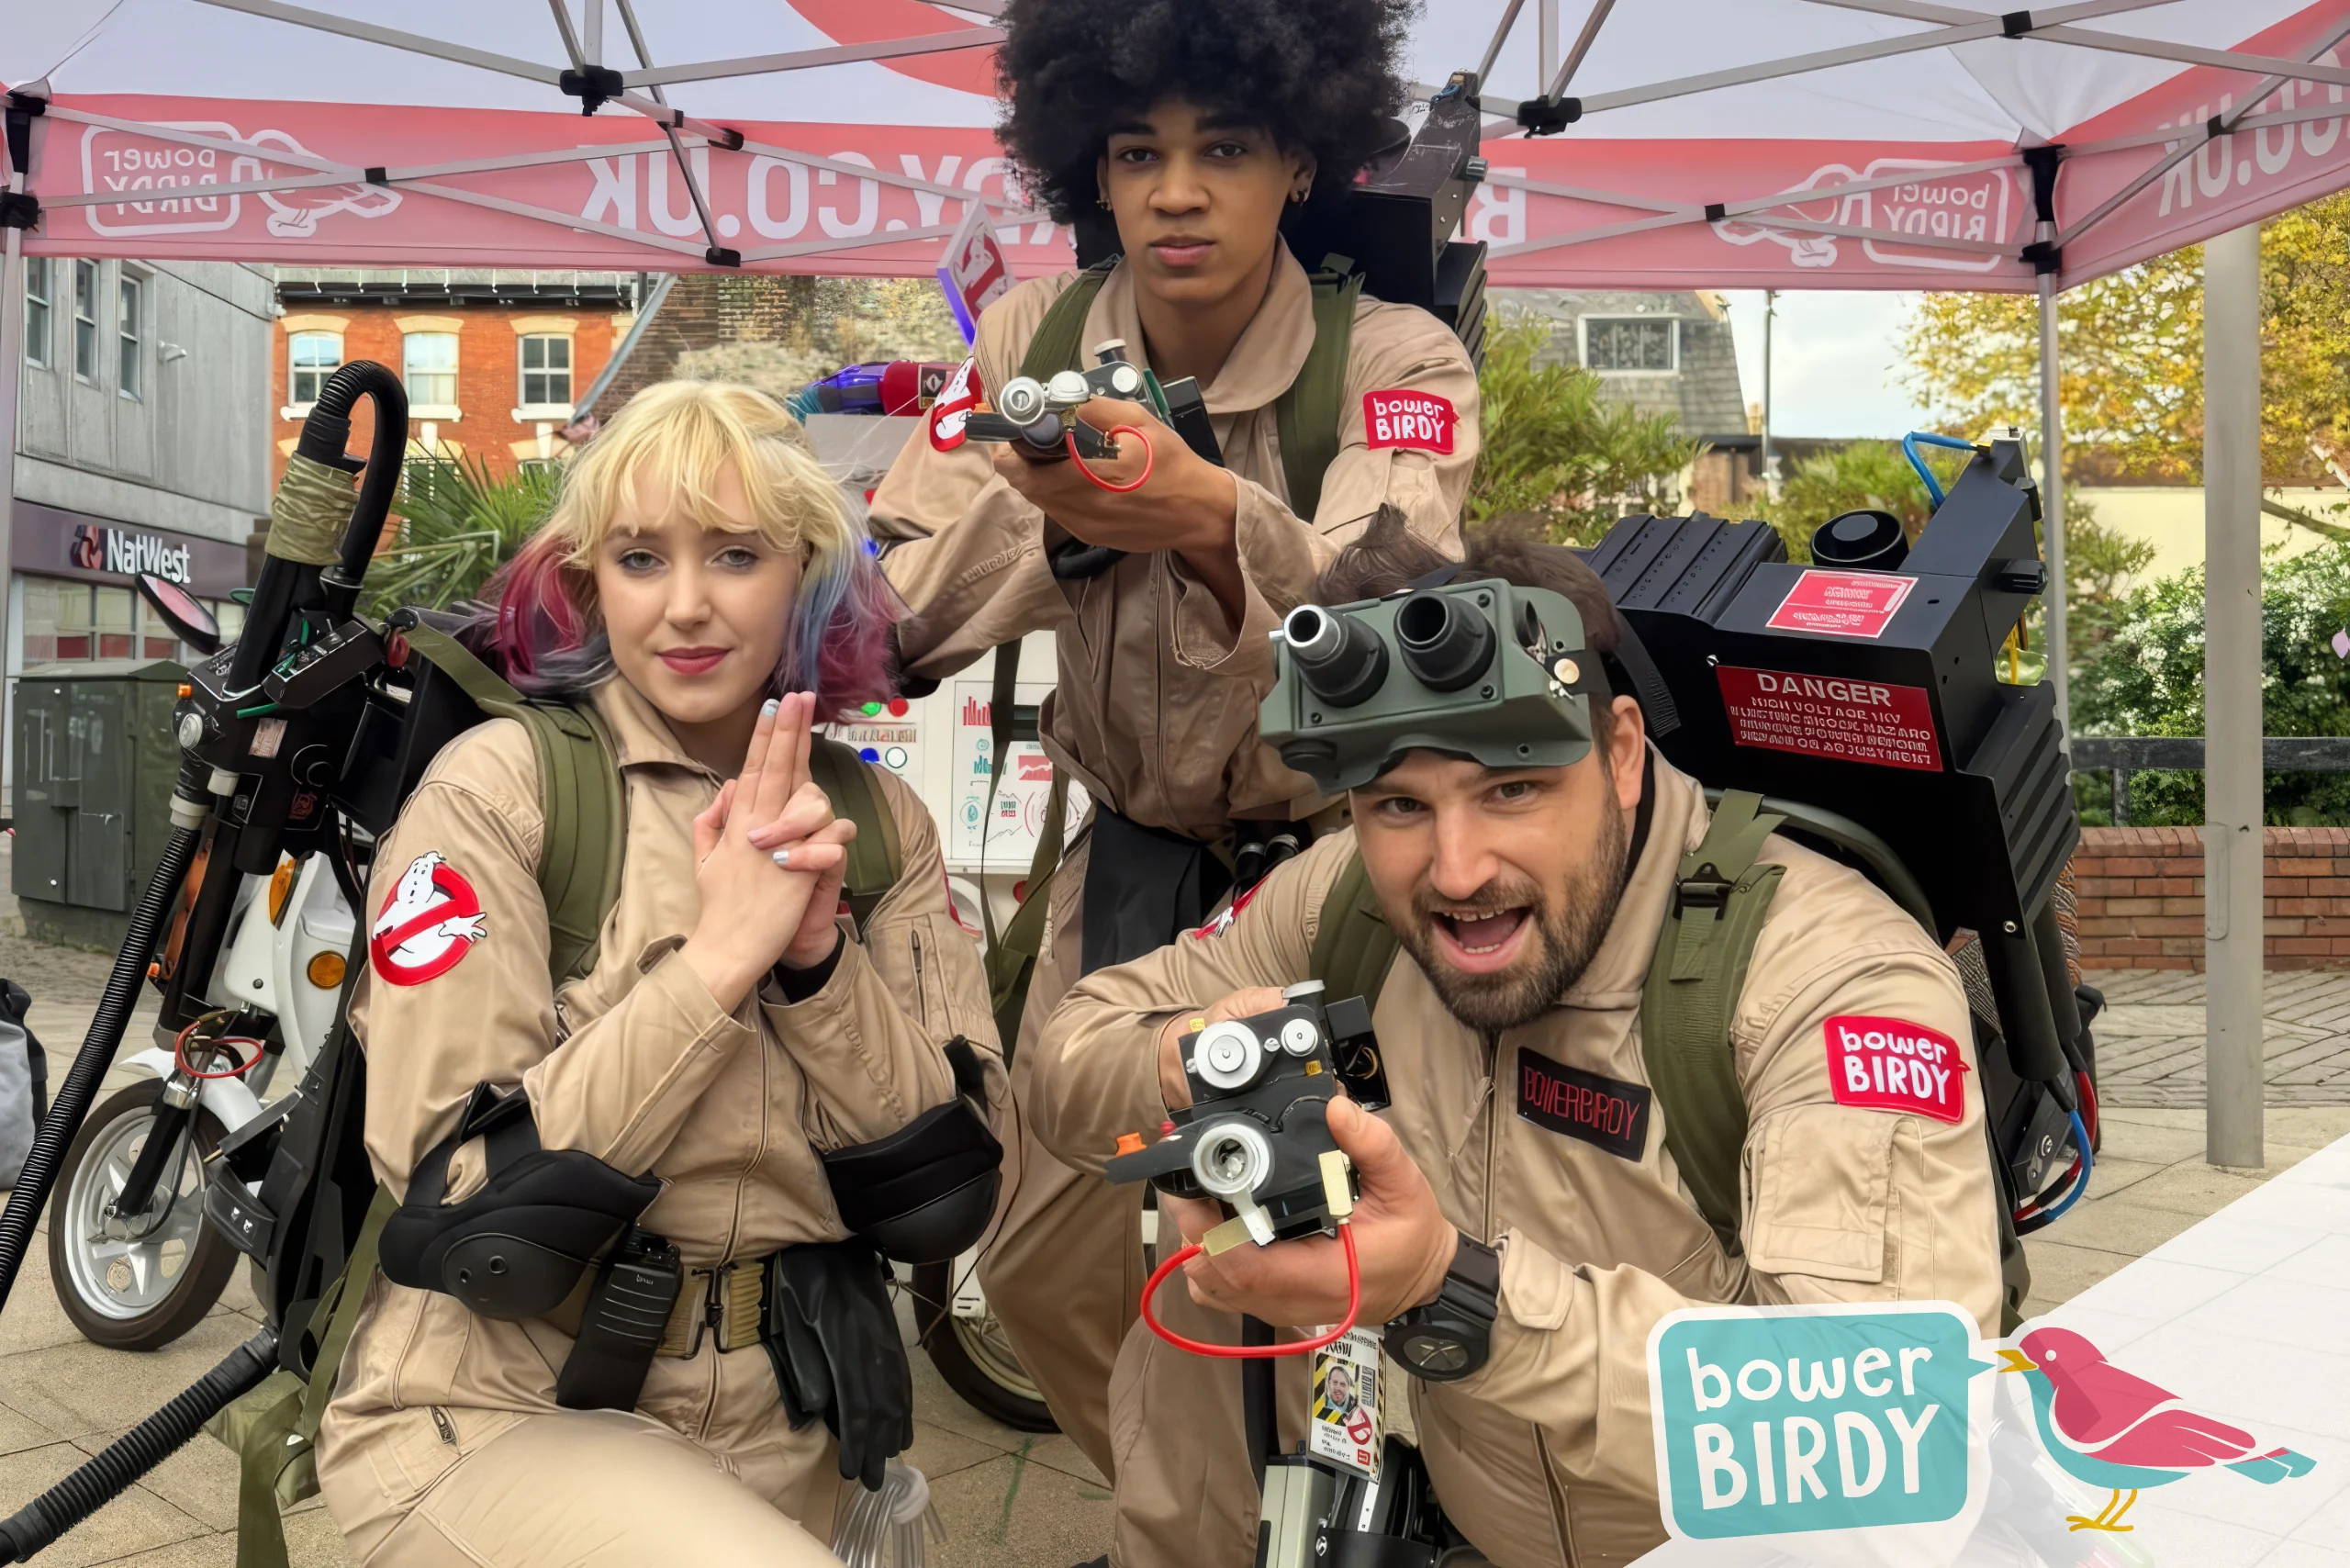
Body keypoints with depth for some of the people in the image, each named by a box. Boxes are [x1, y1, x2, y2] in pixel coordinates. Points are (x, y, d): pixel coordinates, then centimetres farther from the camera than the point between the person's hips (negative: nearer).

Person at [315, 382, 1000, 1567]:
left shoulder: (879, 818, 1)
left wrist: (820, 958, -18)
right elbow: (453, 1189, -16)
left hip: (780, 1425, 4)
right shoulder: (498, 784, -10)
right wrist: (718, 960, -21)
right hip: (500, 1411, -4)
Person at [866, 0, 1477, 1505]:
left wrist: (1211, 519, -56)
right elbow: (901, 612, -13)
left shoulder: (1396, 361, -18)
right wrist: (1053, 520, -31)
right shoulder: (1041, 335, -8)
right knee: (1041, 1265, 10)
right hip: (1134, 840, 4)